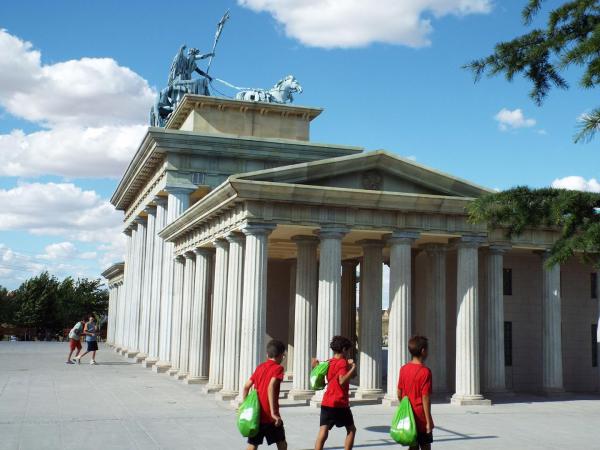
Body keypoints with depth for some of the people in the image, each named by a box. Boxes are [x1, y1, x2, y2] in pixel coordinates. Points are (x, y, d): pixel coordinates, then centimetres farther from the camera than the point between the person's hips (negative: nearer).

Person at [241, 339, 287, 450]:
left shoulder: (260, 367, 11)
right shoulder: (278, 368, -6)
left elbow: (246, 386, 9)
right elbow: (271, 387, -21)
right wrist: (273, 413, -23)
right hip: (269, 415, -5)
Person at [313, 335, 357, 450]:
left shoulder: (329, 362, 12)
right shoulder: (343, 362, -9)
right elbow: (342, 381, -22)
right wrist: (353, 368, -17)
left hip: (326, 403, 5)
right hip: (340, 403, -5)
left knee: (323, 432, -5)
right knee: (351, 429, 16)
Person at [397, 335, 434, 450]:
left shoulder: (404, 369, 2)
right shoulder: (425, 371, -17)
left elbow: (399, 393, 8)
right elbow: (425, 398, -18)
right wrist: (429, 421, -13)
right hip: (421, 417, -6)